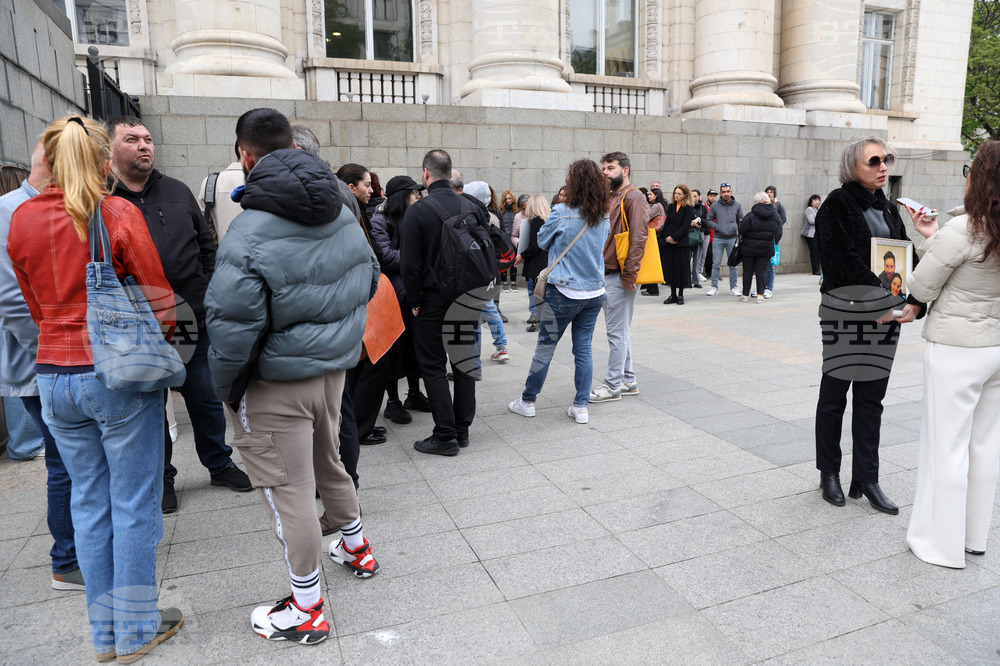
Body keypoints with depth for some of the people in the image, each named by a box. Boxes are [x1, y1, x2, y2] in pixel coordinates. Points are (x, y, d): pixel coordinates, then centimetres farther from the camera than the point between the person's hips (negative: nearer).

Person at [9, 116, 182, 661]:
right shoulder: (119, 214, -10)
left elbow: (36, 307, 13)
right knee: (133, 503, 7)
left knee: (88, 501, 15)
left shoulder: (21, 219, 5)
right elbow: (159, 300, -8)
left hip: (54, 376, 5)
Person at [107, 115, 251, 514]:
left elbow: (207, 246, 13)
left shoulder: (177, 192, 9)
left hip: (193, 321, 3)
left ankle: (220, 464, 31)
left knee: (206, 399, 13)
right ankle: (161, 478, 30)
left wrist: (209, 297, 6)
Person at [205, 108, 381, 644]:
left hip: (276, 382, -7)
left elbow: (234, 325, -23)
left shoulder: (250, 233, -21)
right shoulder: (344, 216, 1)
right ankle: (356, 549, 47)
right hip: (334, 366, 7)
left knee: (289, 488, 6)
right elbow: (368, 282, 13)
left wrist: (225, 389, -8)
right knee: (327, 462, 26)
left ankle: (306, 611, 22)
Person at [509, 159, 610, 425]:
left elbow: (542, 241, 0)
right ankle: (581, 407, 14)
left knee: (545, 347, 7)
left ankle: (528, 401, 20)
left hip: (564, 293, -4)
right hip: (594, 293, 5)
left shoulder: (561, 213, -14)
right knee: (583, 349, 11)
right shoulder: (604, 218, 1)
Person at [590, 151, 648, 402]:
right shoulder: (610, 198, 19)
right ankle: (628, 380, 25)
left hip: (620, 276, -10)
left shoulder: (634, 198, -9)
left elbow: (638, 238, -17)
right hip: (606, 274, 10)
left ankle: (613, 385, 5)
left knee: (617, 332, -3)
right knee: (620, 331, 15)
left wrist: (629, 274, -22)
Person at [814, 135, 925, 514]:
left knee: (871, 399, 10)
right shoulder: (837, 205, -6)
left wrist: (914, 302, -10)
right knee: (834, 396, 6)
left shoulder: (888, 210, 14)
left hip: (885, 313, 6)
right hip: (845, 312, -6)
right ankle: (829, 473, 21)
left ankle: (866, 479, 20)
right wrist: (885, 301, -19)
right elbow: (842, 261, -16)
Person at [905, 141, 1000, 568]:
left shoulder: (962, 230, -19)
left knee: (946, 447, 3)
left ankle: (943, 544, 14)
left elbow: (921, 288, -12)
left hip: (956, 351, -7)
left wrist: (928, 240, 3)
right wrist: (934, 239, 8)